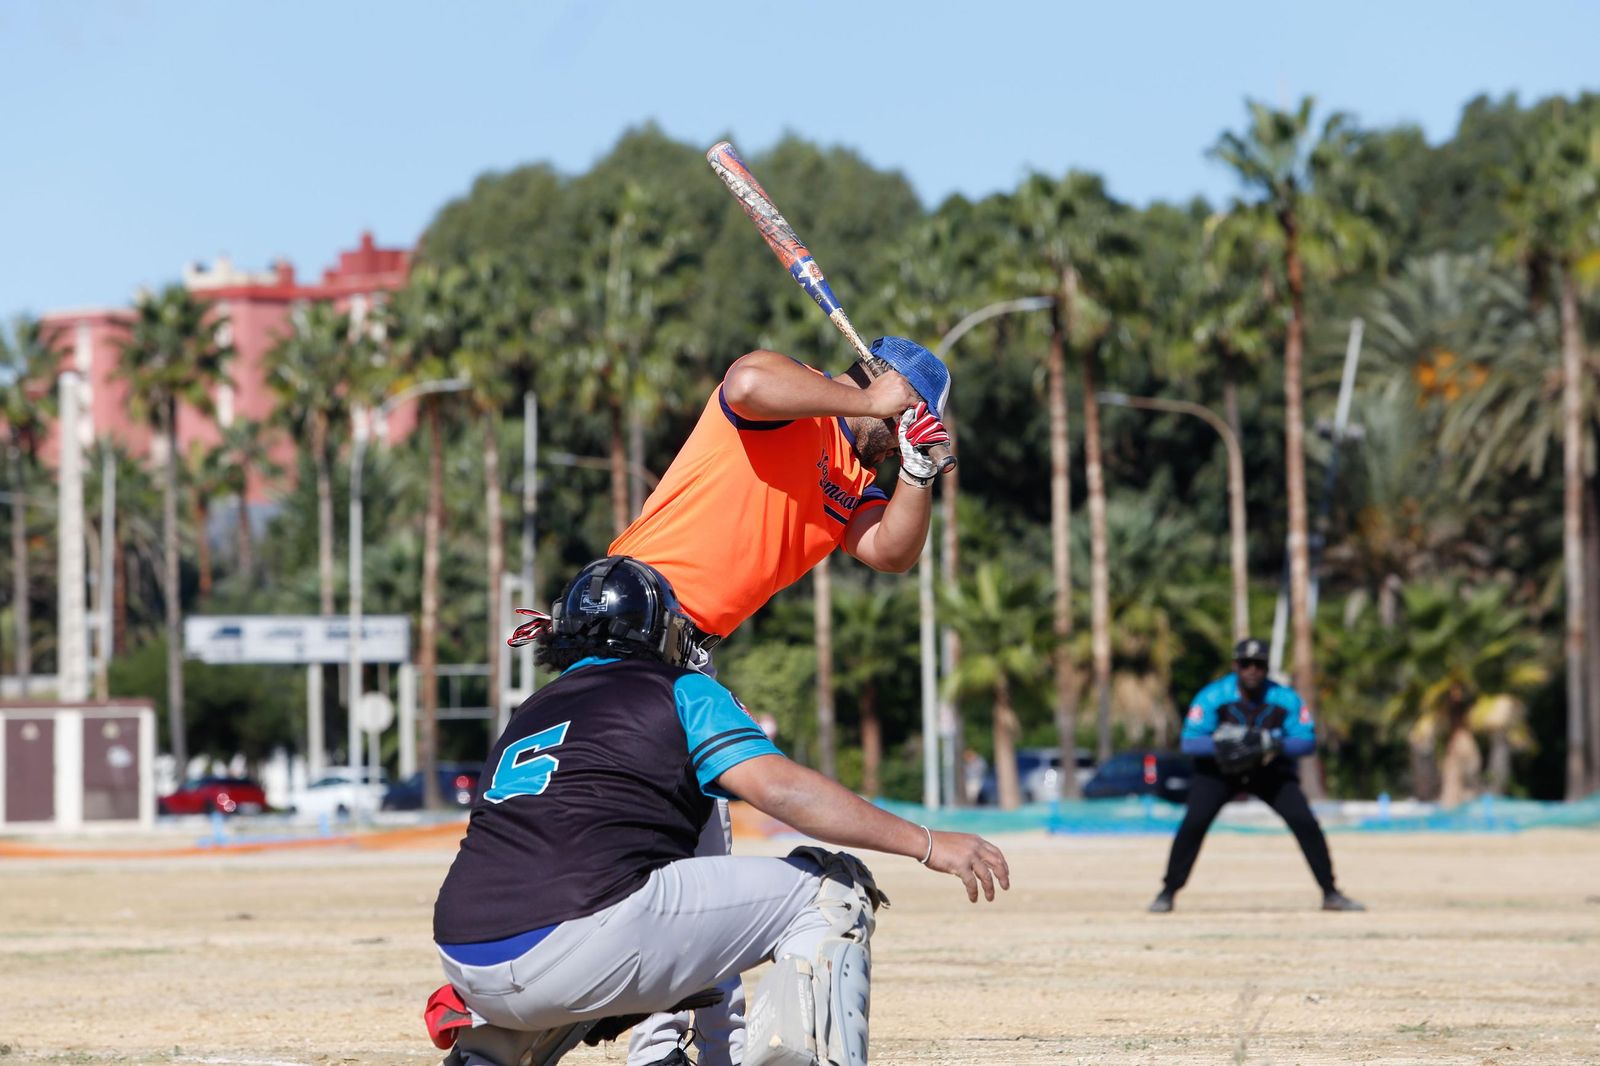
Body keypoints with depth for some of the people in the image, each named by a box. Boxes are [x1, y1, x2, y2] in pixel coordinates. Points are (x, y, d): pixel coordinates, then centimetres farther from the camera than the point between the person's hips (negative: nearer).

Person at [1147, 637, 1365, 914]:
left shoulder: (1285, 699, -16)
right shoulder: (1213, 696, -20)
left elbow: (1307, 740, -15)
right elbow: (1189, 742, -22)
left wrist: (1275, 745, -34)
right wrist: (1221, 744, -40)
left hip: (1272, 770, 1)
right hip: (1219, 770, -1)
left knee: (1306, 824, -13)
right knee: (1193, 823, -19)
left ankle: (1330, 893, 0)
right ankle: (1167, 893, -6)